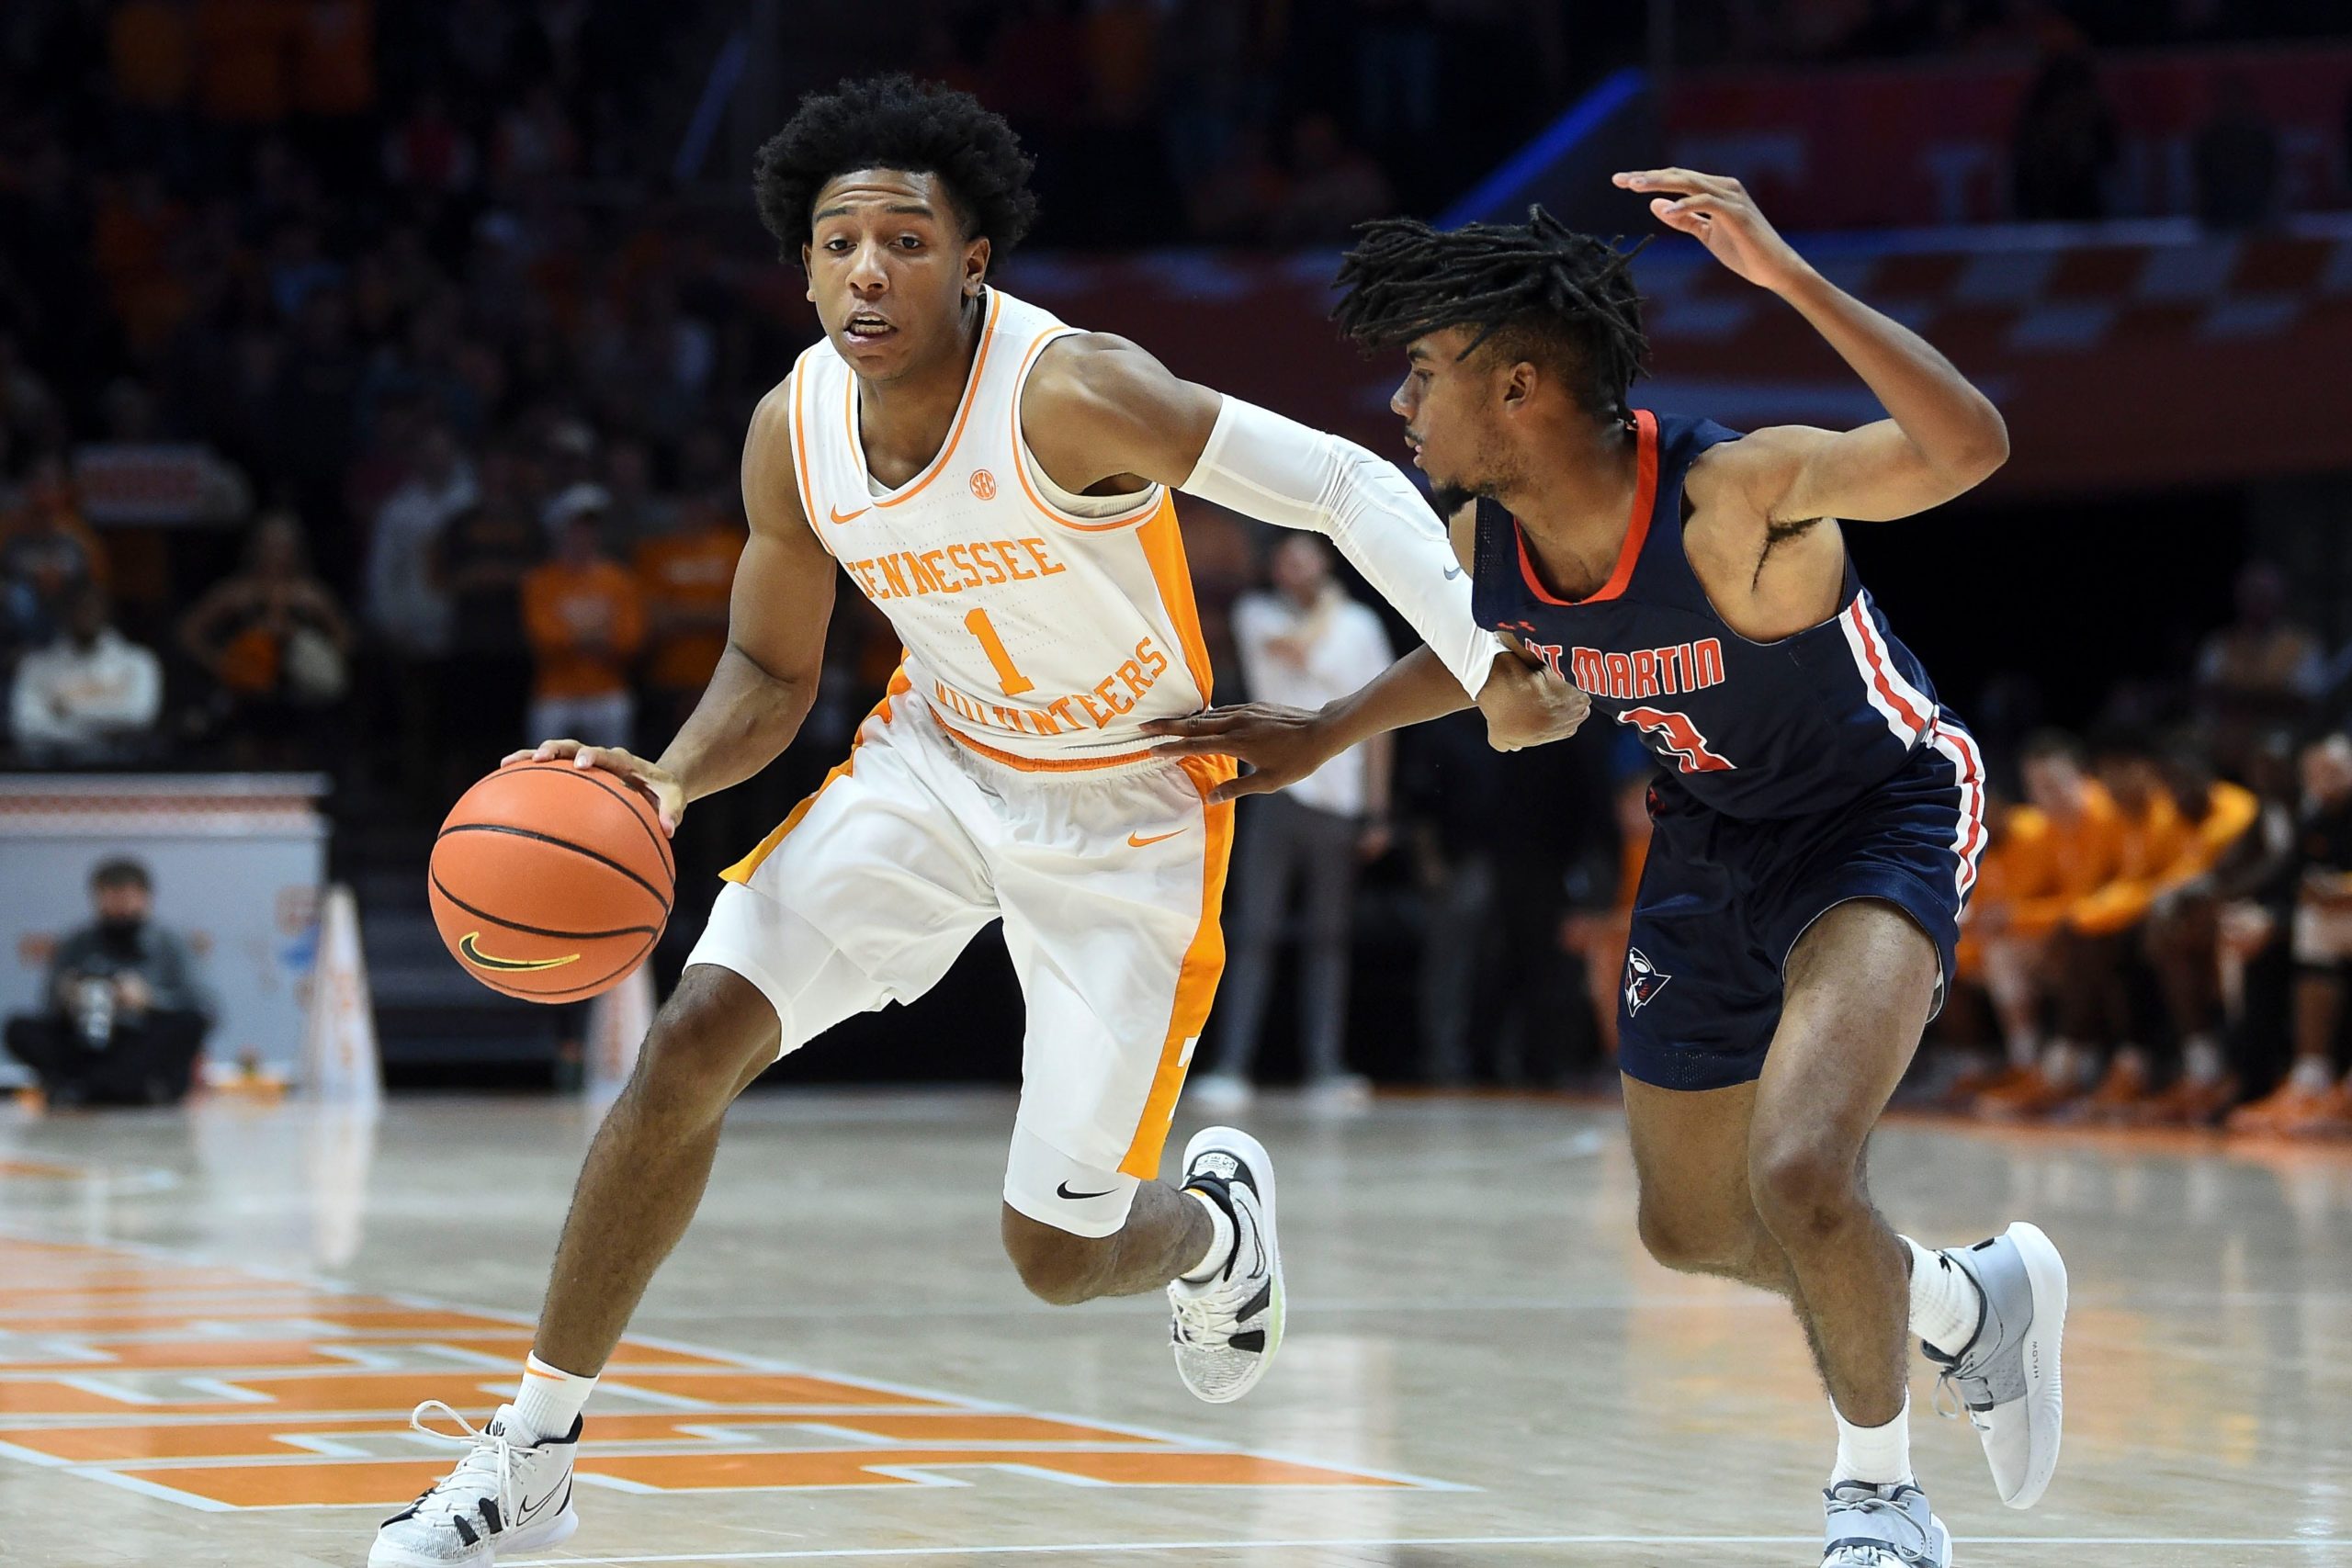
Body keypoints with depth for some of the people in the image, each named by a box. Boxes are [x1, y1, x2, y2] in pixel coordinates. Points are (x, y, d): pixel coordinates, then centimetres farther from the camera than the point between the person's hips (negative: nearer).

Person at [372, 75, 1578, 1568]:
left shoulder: (1070, 396, -30)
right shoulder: (795, 431, -12)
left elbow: (1350, 485, -26)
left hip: (1126, 813, -4)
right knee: (695, 1039, -15)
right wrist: (667, 783, -18)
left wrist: (1488, 665, -38)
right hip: (936, 762, 4)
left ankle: (1215, 1218, 36)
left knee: (1059, 1253, -4)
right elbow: (771, 676, 3)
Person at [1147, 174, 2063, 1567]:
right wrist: (1329, 734, 7)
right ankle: (1971, 1298, 47)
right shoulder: (1484, 542, -14)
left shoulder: (1730, 493, -34)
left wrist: (1789, 277, -58)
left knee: (1800, 1176, -28)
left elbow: (1967, 447, -50)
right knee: (1693, 1230, 18)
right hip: (1711, 844, 8)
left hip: (1882, 824, -8)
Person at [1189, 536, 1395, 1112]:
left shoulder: (1361, 624, 12)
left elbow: (1374, 719, 14)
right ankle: (1231, 1069, -11)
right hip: (1276, 789, -3)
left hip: (1338, 800, 3)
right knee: (1255, 934, -8)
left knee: (1328, 939, 4)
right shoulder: (1257, 614, 6)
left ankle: (1325, 1069, 6)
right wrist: (1327, 607, 2)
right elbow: (1295, 648, -17)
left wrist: (1376, 812, 10)